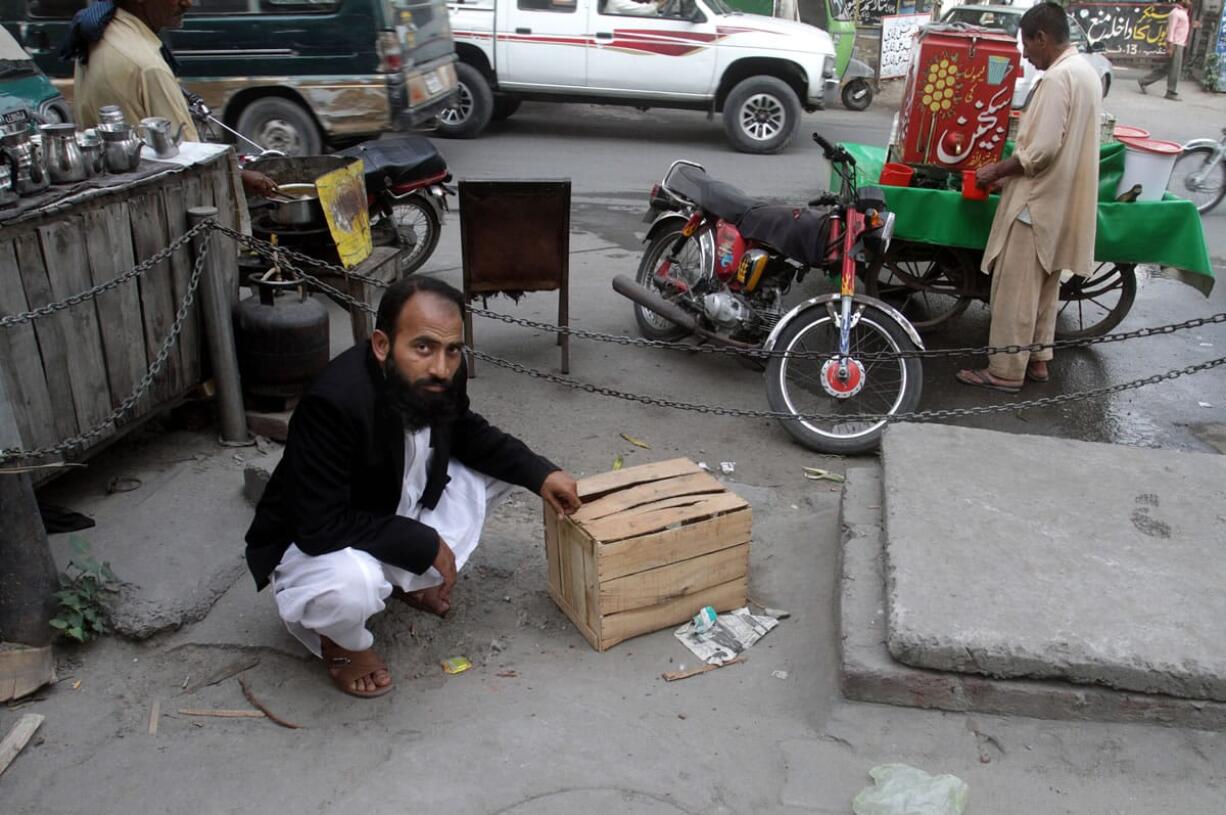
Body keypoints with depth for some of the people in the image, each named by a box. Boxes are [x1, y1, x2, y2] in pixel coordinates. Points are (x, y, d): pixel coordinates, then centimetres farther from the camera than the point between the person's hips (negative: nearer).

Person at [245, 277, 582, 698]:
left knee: (494, 467, 1)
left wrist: (540, 473, -8)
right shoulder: (334, 402, -36)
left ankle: (408, 580, 14)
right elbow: (320, 528, -34)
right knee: (352, 583, -39)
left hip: (399, 512, 7)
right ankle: (343, 640, 0)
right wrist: (424, 545, -27)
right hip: (312, 544, -7)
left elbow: (467, 434, 5)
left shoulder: (438, 379, -16)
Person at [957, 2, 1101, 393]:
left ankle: (1006, 371, 4)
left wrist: (997, 170, -12)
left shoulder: (1057, 77, -19)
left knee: (1014, 290, -3)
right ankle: (1037, 359, 27)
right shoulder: (1087, 72, 13)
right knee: (1044, 286, 17)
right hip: (1062, 200, 10)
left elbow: (1041, 150, -24)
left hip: (1036, 200, -10)